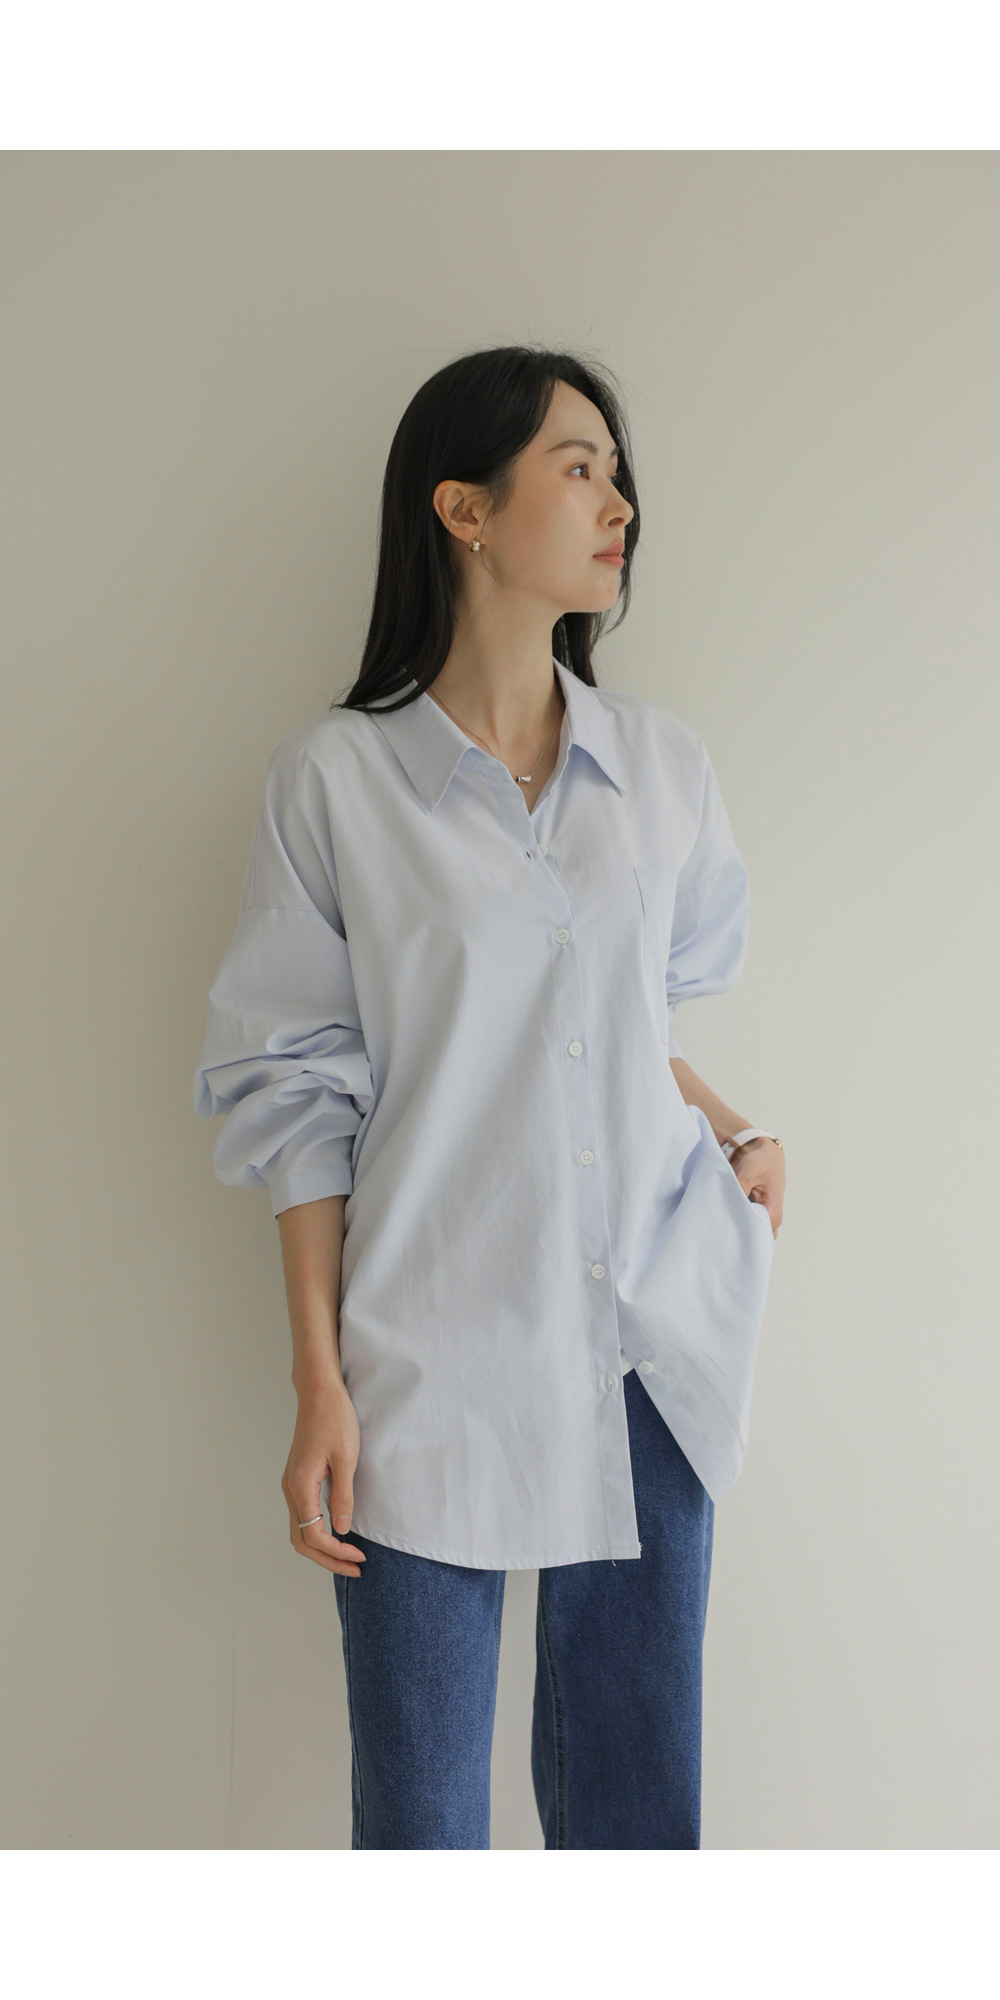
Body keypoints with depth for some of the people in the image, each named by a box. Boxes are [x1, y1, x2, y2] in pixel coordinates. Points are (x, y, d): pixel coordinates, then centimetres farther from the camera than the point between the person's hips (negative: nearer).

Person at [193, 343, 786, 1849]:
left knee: (639, 1806, 11)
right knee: (422, 1814, 7)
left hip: (651, 1357, 4)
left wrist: (739, 1137, 2)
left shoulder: (664, 765, 6)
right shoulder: (337, 778, -5)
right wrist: (320, 1383, -6)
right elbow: (298, 1092, -3)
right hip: (433, 1368, -3)